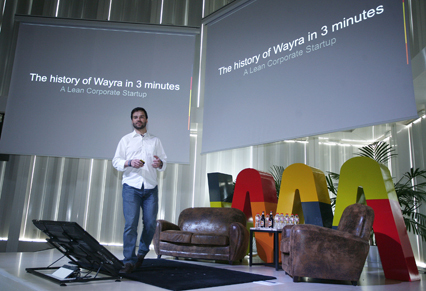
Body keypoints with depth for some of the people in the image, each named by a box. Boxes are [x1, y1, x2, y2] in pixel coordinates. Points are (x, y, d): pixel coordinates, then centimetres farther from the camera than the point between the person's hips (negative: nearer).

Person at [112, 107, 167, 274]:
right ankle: (129, 261, 1)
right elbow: (116, 161, 6)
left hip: (151, 188, 2)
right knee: (131, 224, -8)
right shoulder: (126, 139, 13)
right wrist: (129, 163, -13)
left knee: (151, 224, 0)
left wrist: (160, 163, -9)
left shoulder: (155, 140, 17)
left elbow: (164, 161, 15)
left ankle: (142, 253, 23)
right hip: (131, 187, -2)